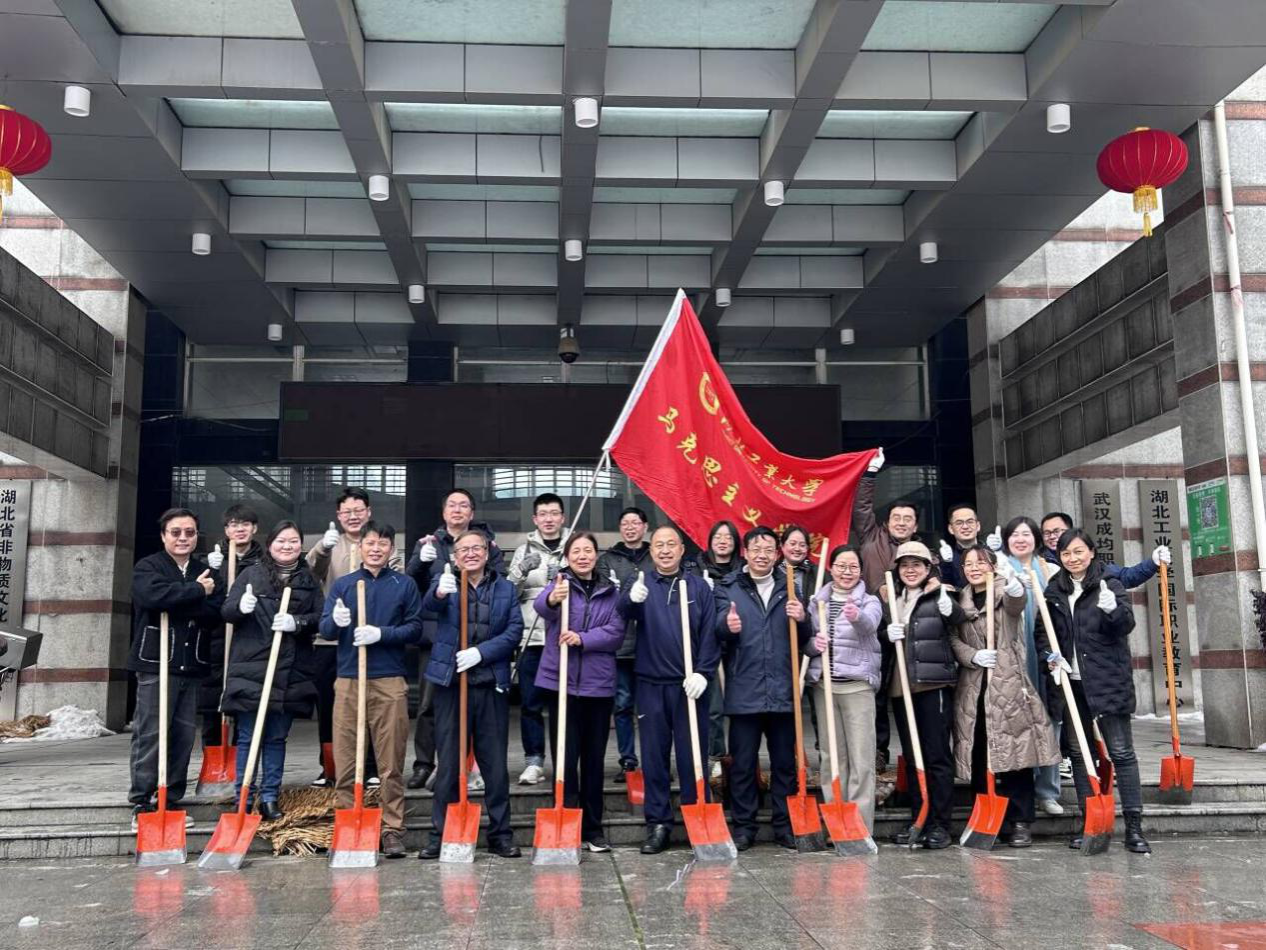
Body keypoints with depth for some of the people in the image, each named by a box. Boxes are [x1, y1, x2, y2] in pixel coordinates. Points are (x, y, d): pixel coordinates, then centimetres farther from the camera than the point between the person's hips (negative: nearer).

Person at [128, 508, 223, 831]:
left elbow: (217, 613, -1)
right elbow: (153, 595, -22)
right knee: (150, 734, -5)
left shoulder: (207, 572, 14)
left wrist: (178, 607, -14)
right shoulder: (147, 567, 1)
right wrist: (197, 592, -12)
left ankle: (172, 801, 16)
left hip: (192, 667, 4)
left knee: (184, 735, 6)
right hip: (155, 663, -4)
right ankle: (141, 804, 1)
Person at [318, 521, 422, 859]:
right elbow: (324, 629, 7)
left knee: (391, 764, 1)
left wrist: (380, 633, -13)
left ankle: (393, 830, 7)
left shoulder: (405, 585, 9)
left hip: (390, 682, -1)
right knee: (345, 762, 2)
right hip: (348, 680, 2)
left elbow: (415, 629, 3)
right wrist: (336, 621, -17)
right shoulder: (342, 585, 14)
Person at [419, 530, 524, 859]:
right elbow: (429, 604, -18)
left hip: (491, 684, 1)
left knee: (495, 762, 6)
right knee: (448, 762, 4)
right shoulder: (446, 582, 5)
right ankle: (440, 834, 13)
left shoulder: (505, 589, 10)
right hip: (450, 683, -1)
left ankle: (500, 834, 15)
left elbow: (515, 631, 1)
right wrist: (440, 592, -42)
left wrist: (481, 652, -14)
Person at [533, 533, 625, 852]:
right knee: (565, 757, -1)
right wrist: (552, 600, -47)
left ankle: (593, 829, 20)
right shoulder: (559, 584, 0)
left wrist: (583, 638, -19)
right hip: (562, 682, -2)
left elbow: (616, 632, -3)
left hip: (598, 683, 3)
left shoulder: (611, 592, 9)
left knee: (594, 758, 10)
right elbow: (541, 606, -23)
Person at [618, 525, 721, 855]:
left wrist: (702, 672, -11)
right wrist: (631, 599, -39)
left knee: (692, 756, 4)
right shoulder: (640, 583, 4)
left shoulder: (699, 586, 4)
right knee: (654, 757, 7)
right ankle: (658, 823, 16)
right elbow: (624, 611, -16)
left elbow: (710, 634, 1)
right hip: (650, 684, 1)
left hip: (688, 685, -1)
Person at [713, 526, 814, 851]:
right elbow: (716, 630, -7)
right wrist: (727, 626, -29)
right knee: (742, 765, 3)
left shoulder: (790, 591, 12)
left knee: (785, 764, 9)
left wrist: (802, 620, -10)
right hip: (743, 693, -2)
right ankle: (743, 826, 13)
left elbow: (805, 642, 11)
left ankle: (785, 825, 19)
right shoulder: (728, 589, 5)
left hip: (783, 693, 2)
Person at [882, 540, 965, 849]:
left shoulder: (939, 595, -1)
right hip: (900, 687, 5)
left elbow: (958, 620, -21)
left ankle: (939, 824, 4)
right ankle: (917, 820, 19)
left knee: (937, 755, -1)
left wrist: (945, 600, -39)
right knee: (911, 757, 12)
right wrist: (887, 635, -5)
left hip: (934, 684, -5)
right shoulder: (890, 599, 14)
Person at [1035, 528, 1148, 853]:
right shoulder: (1054, 591, 10)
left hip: (1108, 680, -4)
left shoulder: (1109, 584, -1)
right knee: (1079, 752, 9)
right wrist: (1050, 656, -3)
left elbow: (1127, 624, -11)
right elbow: (1042, 631, 15)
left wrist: (1113, 609, -32)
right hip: (1070, 682, 4)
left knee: (1122, 752, -4)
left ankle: (1134, 828, -1)